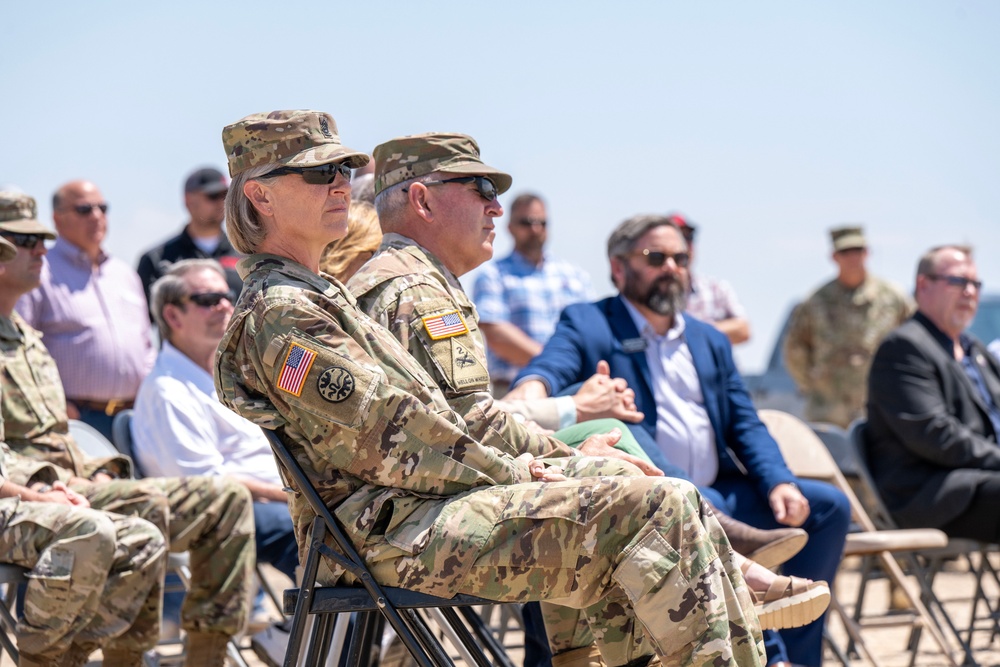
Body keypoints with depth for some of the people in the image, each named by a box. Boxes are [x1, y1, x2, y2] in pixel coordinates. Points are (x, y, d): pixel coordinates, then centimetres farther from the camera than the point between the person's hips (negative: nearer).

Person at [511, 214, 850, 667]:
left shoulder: (710, 341, 24)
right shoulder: (586, 324, 6)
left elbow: (746, 425, 17)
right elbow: (552, 366, -15)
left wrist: (778, 482, -3)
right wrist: (531, 388, -42)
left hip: (717, 492, 7)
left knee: (828, 506, -9)